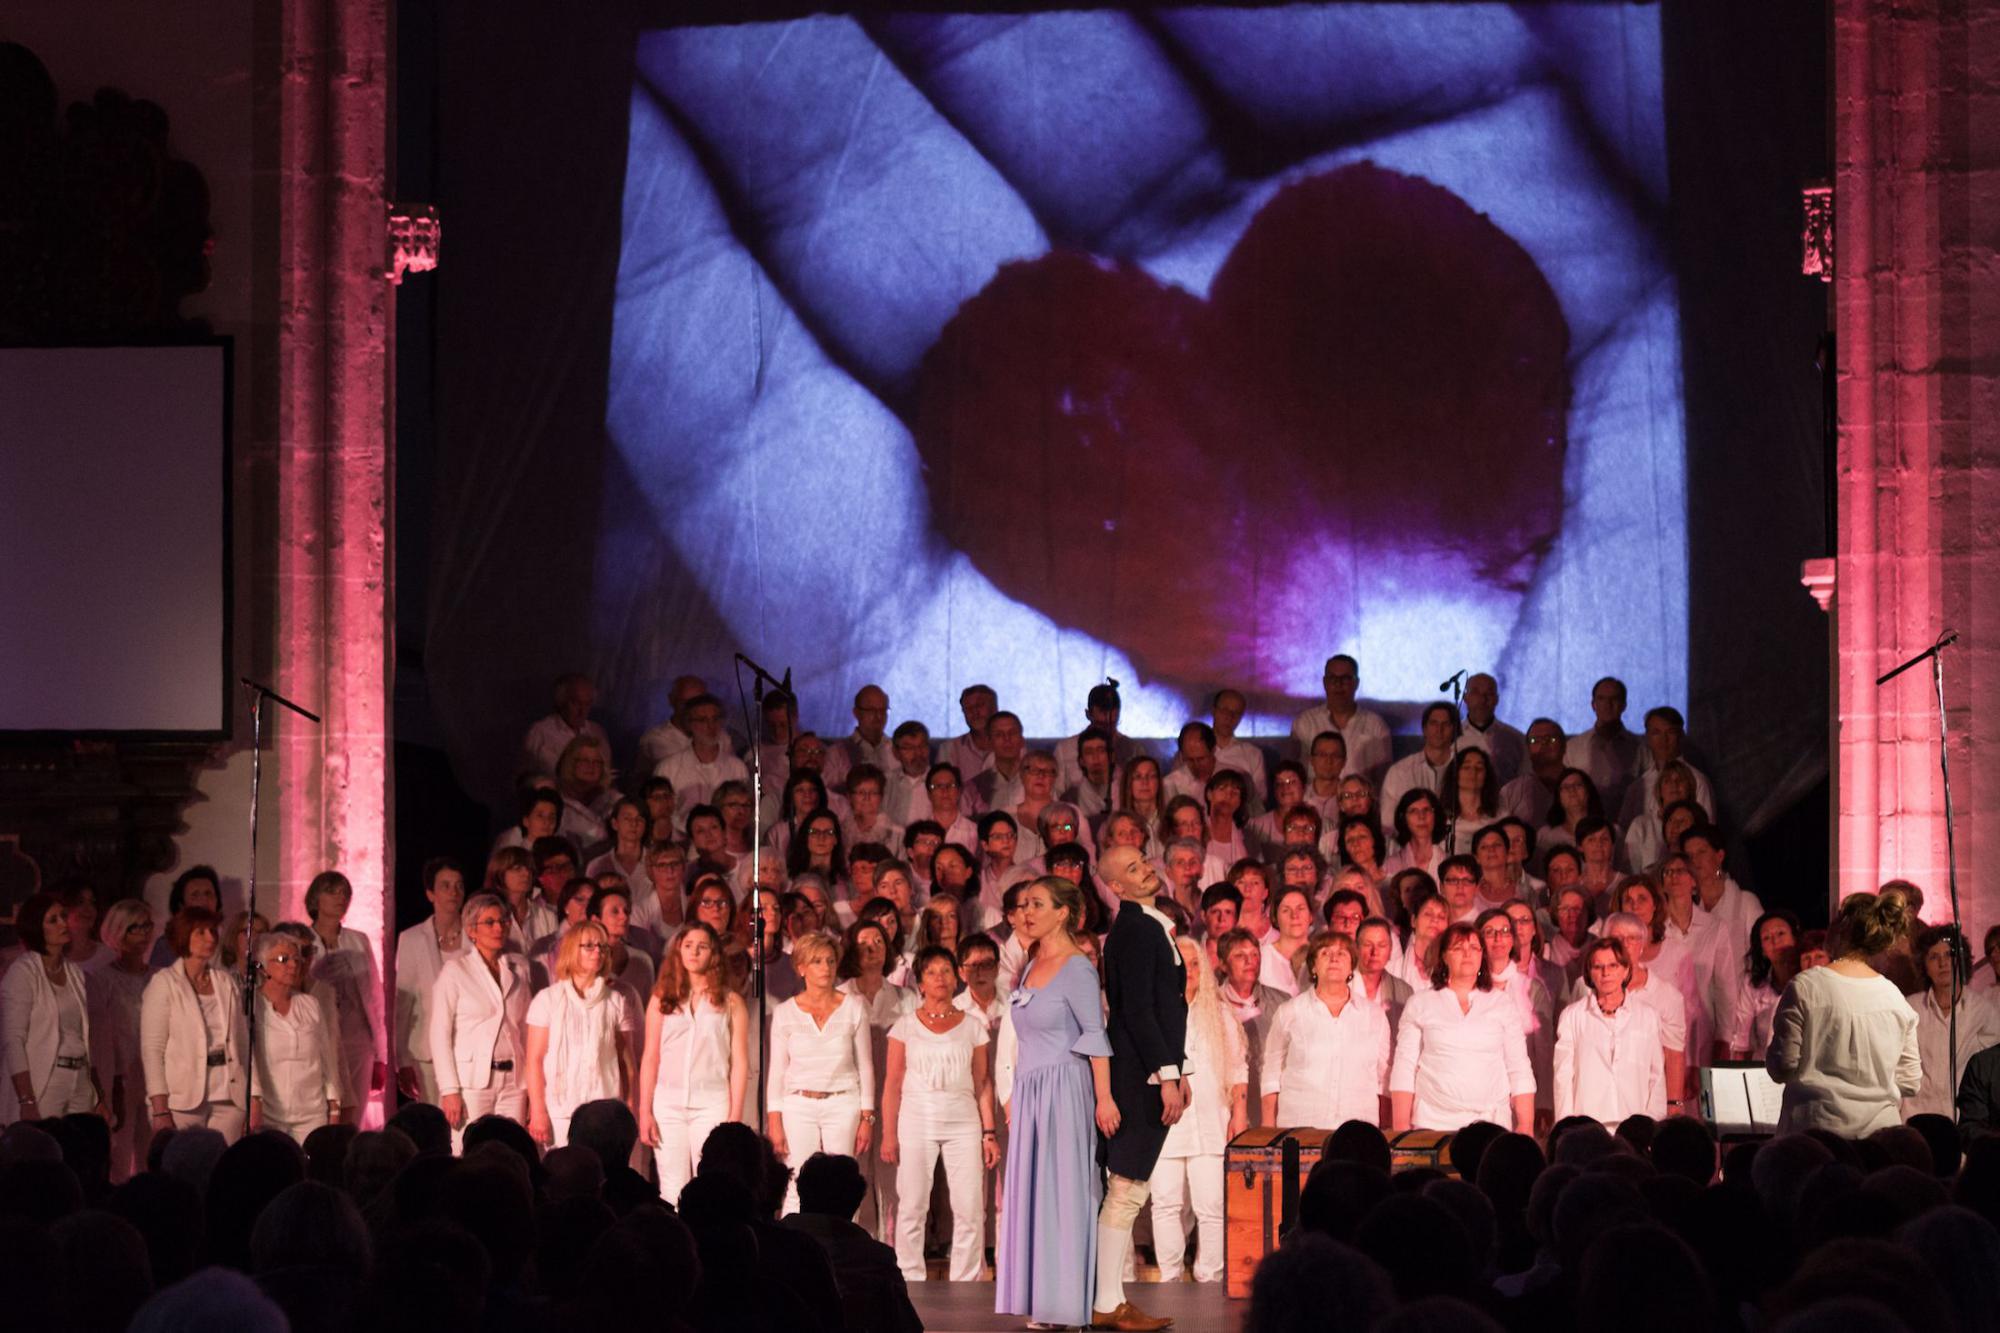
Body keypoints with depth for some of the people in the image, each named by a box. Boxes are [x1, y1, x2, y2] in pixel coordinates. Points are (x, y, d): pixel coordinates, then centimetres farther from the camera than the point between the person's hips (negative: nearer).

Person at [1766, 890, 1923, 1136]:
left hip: (1816, 1126, -3)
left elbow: (1783, 1067, -4)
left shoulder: (1806, 987, -6)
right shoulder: (1894, 996, 6)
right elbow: (1910, 1082, 10)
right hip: (1879, 1128, 4)